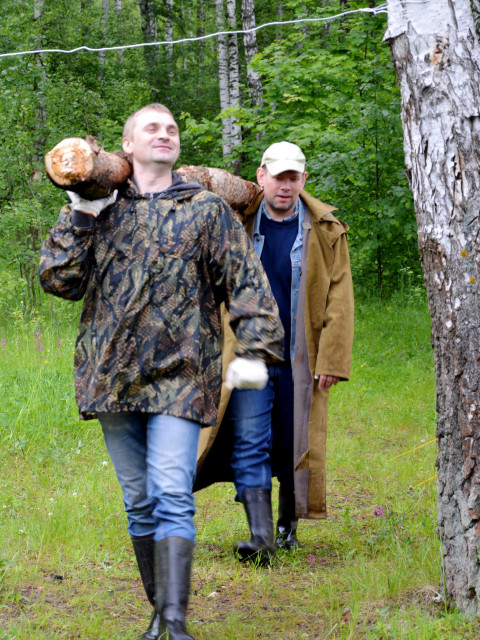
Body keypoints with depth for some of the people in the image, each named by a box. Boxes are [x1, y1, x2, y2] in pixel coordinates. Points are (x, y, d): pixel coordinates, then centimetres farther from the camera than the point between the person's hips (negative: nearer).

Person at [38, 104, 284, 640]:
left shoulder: (205, 210, 6)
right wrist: (81, 216, -4)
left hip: (179, 375, -3)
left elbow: (247, 282, 1)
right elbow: (58, 278, 4)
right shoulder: (102, 211, 12)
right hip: (113, 376, 3)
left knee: (172, 499, -15)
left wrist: (254, 349, -10)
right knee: (139, 503, 9)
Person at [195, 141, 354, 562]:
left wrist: (332, 360, -5)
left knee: (295, 446, 8)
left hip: (300, 360, 0)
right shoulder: (238, 224, 2)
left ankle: (288, 527, 25)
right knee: (249, 444, -9)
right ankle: (260, 536, -11)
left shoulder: (326, 231, 1)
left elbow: (339, 300, 0)